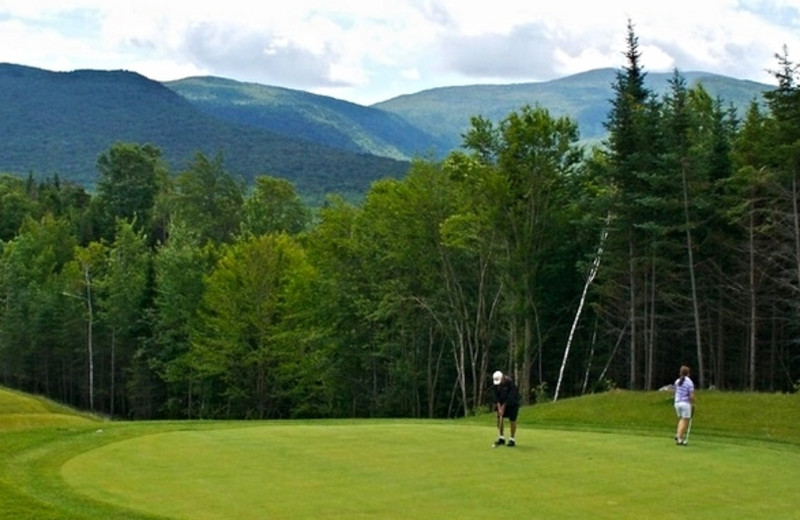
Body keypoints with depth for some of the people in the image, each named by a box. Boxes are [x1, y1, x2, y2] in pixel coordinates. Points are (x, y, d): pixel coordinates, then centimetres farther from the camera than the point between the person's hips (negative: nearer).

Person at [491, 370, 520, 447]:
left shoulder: (510, 383, -29)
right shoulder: (495, 384, -13)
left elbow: (510, 397, -28)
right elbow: (495, 396, -16)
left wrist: (503, 407, -25)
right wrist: (499, 407, -24)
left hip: (512, 402, -5)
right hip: (501, 403, 5)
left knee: (512, 420, -8)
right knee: (499, 418, 0)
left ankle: (512, 439, -3)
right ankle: (501, 438, 9)